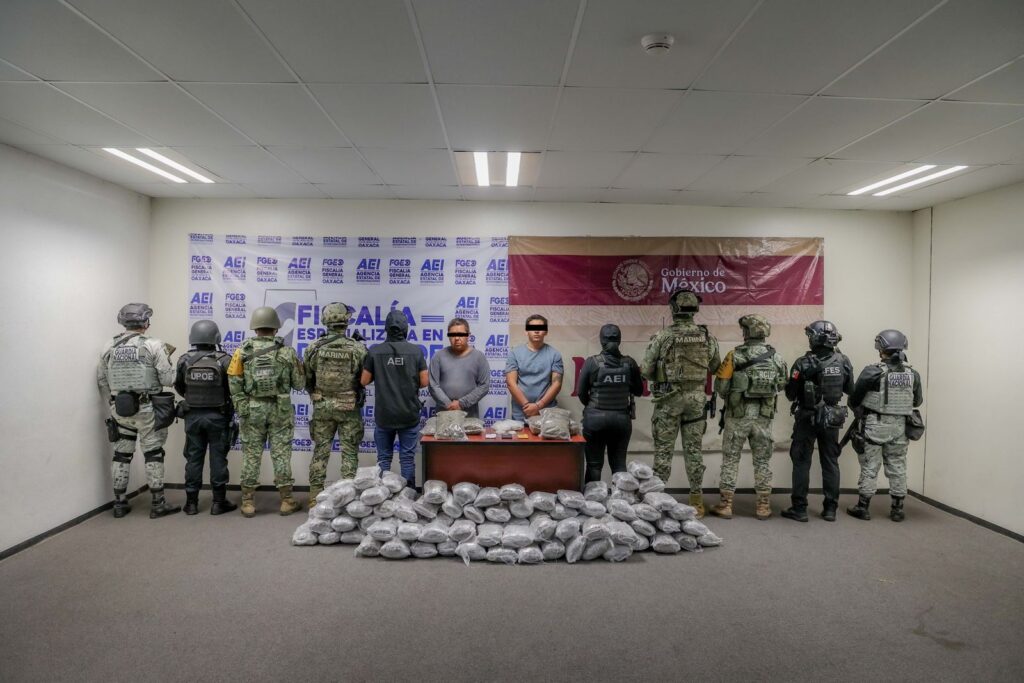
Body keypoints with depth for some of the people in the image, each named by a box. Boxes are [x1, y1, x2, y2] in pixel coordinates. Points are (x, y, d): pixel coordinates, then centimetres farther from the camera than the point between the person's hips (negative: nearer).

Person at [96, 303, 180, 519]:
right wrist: (167, 359, 7)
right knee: (153, 454, 3)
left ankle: (119, 503, 20)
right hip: (146, 409, -4)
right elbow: (167, 379, -11)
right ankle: (158, 504, 7)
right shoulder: (153, 346, -10)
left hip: (119, 409, 5)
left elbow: (101, 380, 10)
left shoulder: (109, 346, 5)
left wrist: (113, 403, 20)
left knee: (121, 454, 13)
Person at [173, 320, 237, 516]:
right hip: (217, 416, -2)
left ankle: (191, 502, 15)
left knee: (193, 458, 10)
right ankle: (219, 502, 9)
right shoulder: (224, 360, -13)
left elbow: (179, 387, 8)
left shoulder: (184, 360, -4)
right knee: (218, 458, 4)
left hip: (192, 416, 2)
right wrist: (228, 403, 13)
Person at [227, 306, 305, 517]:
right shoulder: (287, 352, -5)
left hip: (252, 409, 1)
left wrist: (241, 408, 2)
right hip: (280, 409, -1)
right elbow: (300, 384, 0)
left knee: (251, 455, 9)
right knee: (281, 455, 6)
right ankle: (286, 501, 12)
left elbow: (234, 385, -5)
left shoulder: (242, 352, -3)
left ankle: (248, 502, 14)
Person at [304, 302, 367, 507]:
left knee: (320, 451, 11)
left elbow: (306, 380, 1)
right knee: (349, 453, 7)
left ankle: (315, 497, 16)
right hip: (350, 408, -2)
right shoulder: (358, 349, -11)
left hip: (322, 407, 2)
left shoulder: (313, 348, -5)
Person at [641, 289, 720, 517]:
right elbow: (715, 368, 12)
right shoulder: (708, 337, -1)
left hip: (669, 398, -3)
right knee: (694, 450, 10)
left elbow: (645, 370, -6)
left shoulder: (663, 337, -11)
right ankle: (696, 501, 15)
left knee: (663, 450, 4)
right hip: (697, 397, 3)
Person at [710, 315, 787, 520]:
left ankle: (726, 504, 8)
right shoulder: (776, 357, 0)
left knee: (730, 460, 6)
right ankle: (763, 505, 16)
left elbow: (720, 386, -10)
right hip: (763, 417, 3)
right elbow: (782, 385, 7)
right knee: (762, 461, 12)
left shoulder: (735, 355, -11)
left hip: (737, 416, -3)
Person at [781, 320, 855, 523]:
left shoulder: (803, 363, -16)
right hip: (832, 419, 4)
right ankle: (830, 509, 18)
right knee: (830, 463, 13)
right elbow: (850, 389, 8)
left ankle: (799, 509, 6)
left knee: (802, 463, 4)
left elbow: (791, 394, -9)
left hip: (807, 418, -3)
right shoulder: (843, 362, -4)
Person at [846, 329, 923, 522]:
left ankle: (863, 507, 11)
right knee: (898, 467, 13)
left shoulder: (872, 372, -14)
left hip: (875, 425, -4)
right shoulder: (912, 374, -1)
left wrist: (859, 409, 15)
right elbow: (917, 401, 12)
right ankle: (898, 509, 20)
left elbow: (854, 400, -7)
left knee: (869, 467, 5)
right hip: (899, 426, 4)